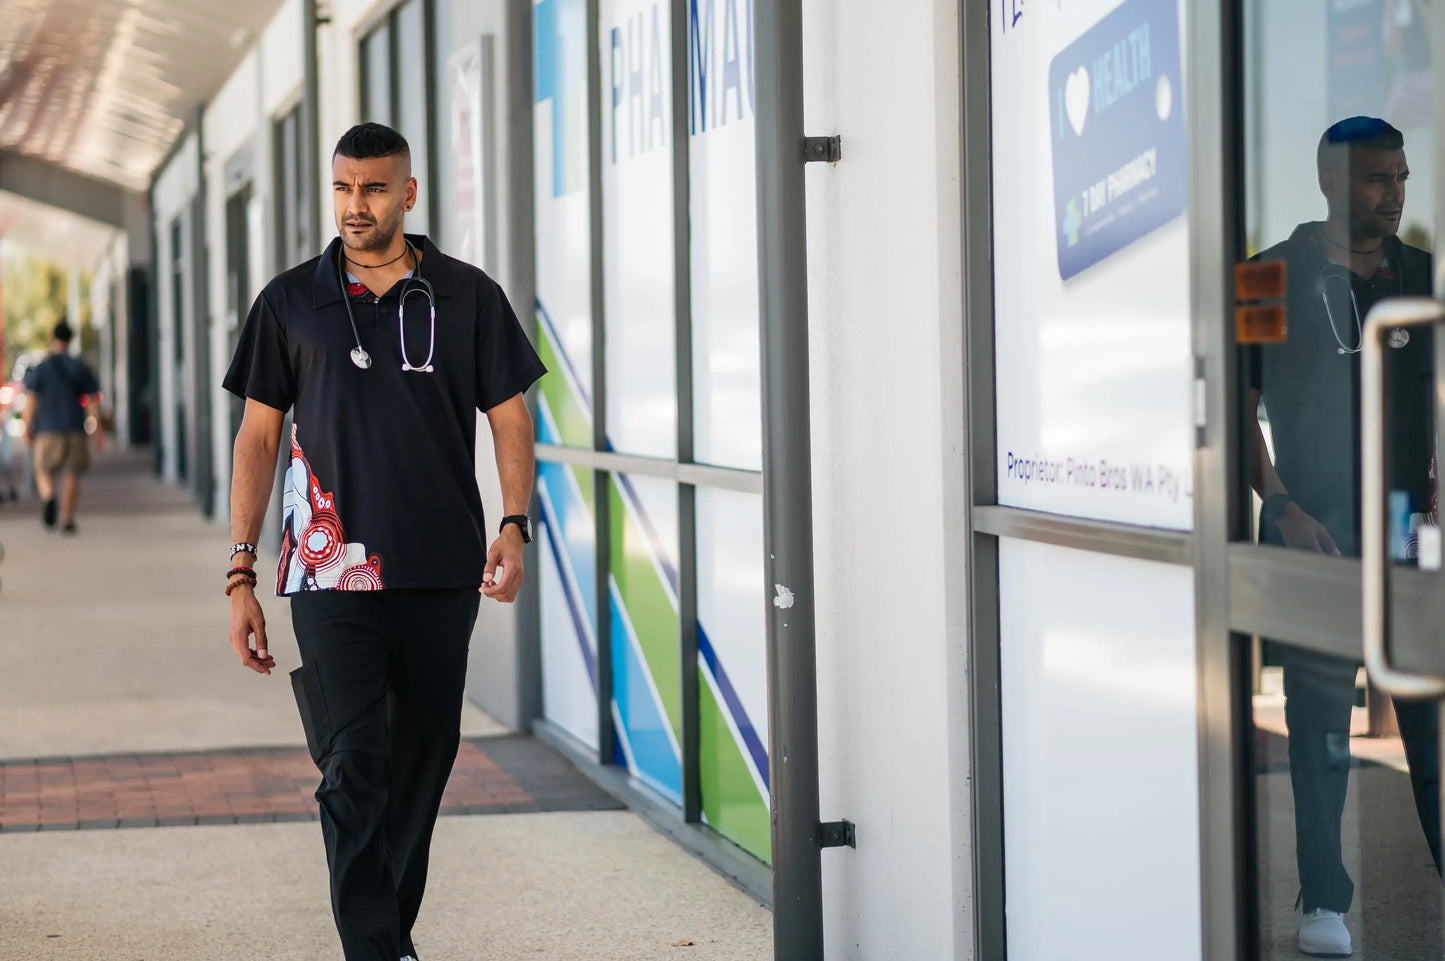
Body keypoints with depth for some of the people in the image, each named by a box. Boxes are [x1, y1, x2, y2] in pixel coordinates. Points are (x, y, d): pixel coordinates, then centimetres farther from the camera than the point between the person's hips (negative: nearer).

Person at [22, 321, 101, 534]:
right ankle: (67, 518, 0)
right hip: (75, 428, 1)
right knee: (72, 474, 9)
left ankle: (48, 497, -21)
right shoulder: (81, 368, 5)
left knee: (43, 470, 10)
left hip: (47, 428, -1)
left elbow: (30, 400, -4)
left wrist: (27, 428, 2)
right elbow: (92, 401, 1)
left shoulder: (39, 369, 0)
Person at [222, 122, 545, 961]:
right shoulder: (292, 302, 5)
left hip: (442, 575, 2)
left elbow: (511, 419, 7)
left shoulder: (467, 296, 5)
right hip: (333, 576, -1)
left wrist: (513, 524, -11)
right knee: (355, 766, -10)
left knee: (425, 756, 11)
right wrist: (242, 573, 2)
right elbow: (259, 436, 7)